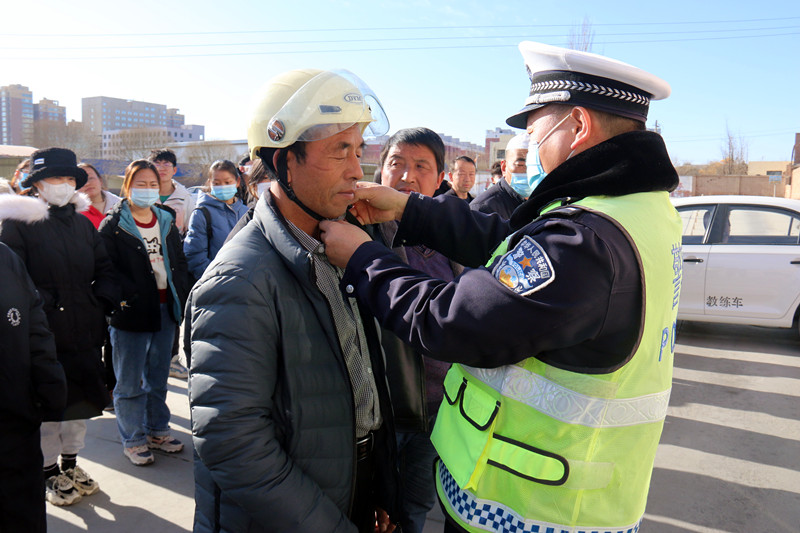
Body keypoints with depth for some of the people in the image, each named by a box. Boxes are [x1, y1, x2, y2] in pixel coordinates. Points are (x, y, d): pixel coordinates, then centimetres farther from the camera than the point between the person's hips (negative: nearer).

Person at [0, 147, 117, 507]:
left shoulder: (83, 223, 10)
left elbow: (105, 269, 12)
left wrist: (101, 302, -2)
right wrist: (42, 306, -18)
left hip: (84, 332, 5)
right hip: (44, 335, -5)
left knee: (81, 397, 16)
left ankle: (70, 465, 35)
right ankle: (50, 473, 27)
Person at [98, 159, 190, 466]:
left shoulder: (166, 221, 10)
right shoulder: (112, 226, -6)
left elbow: (180, 262, 13)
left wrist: (181, 297, 4)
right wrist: (120, 302, -21)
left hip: (165, 309, 5)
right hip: (131, 314, -5)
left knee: (158, 377, 17)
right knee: (130, 381, 6)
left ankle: (157, 430, 31)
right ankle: (133, 440, 20)